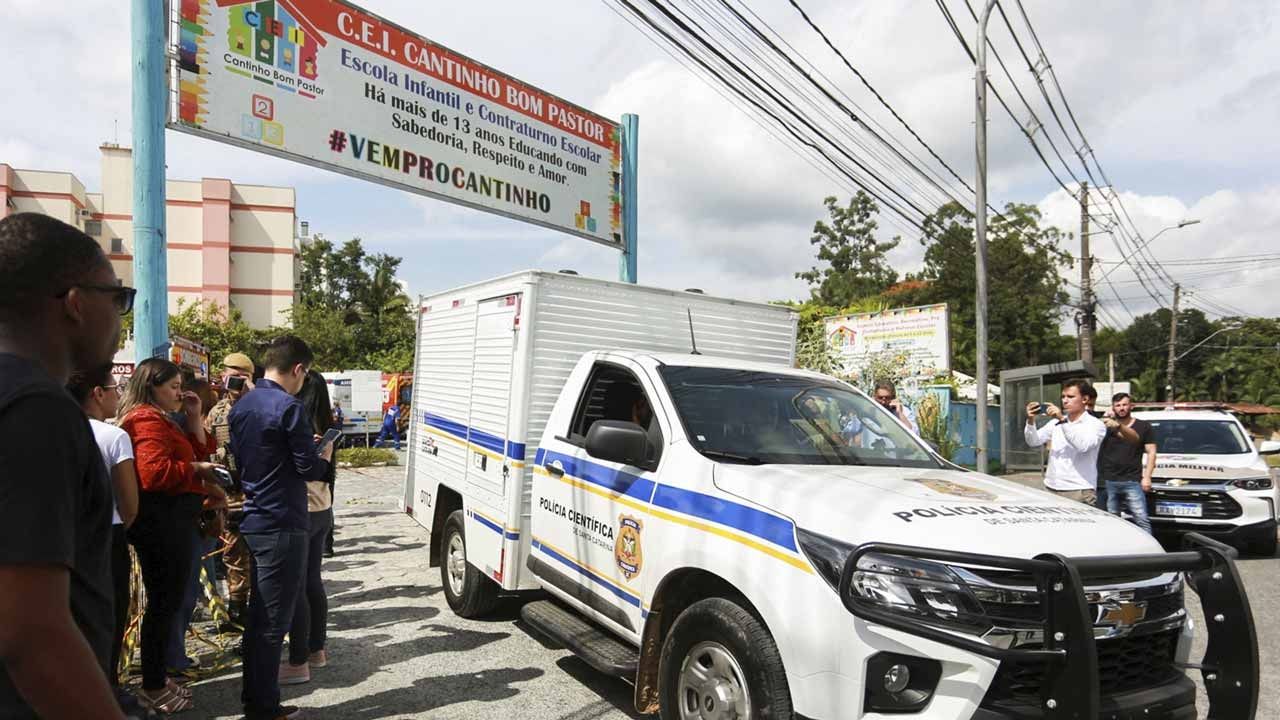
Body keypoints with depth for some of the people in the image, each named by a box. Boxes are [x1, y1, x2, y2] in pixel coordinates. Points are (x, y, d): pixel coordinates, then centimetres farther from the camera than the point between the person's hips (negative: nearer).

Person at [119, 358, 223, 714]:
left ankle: (157, 677, 28)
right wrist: (195, 470, -16)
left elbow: (197, 451, 19)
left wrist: (193, 417, 10)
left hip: (171, 521, 11)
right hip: (162, 522, -11)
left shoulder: (162, 419, 18)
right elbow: (153, 473, -28)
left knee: (166, 601, 17)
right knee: (166, 602, -3)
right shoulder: (148, 421, -16)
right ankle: (154, 687, 8)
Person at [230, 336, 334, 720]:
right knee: (273, 621, 0)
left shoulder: (240, 407, 10)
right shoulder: (289, 407, -17)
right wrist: (324, 456, 6)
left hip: (252, 522, 9)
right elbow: (310, 469, -16)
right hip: (282, 526, -9)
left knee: (258, 615, 18)